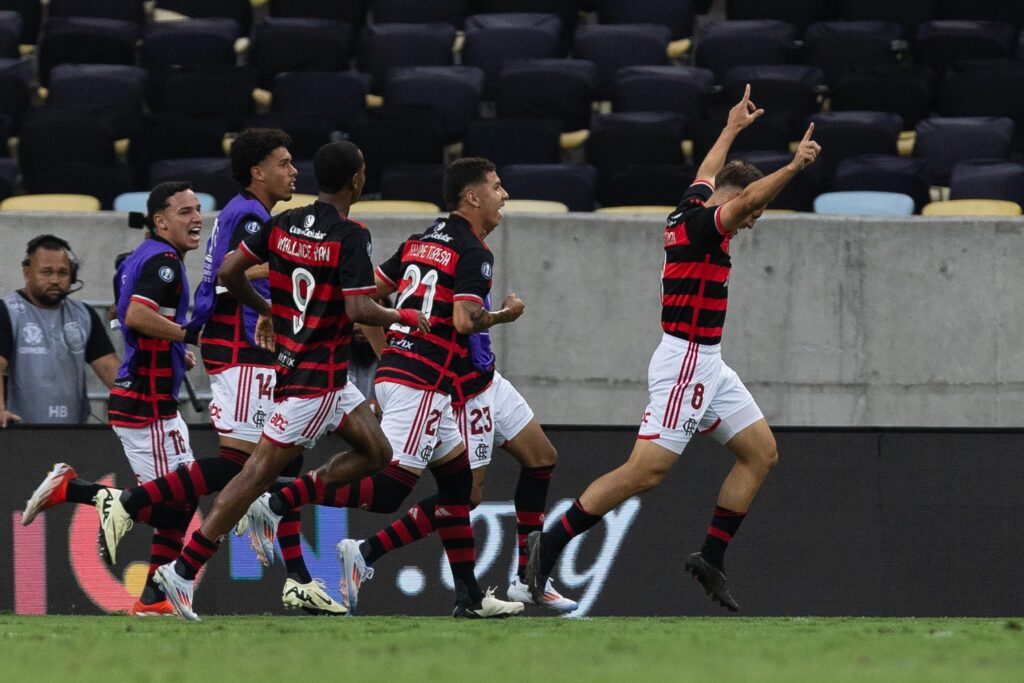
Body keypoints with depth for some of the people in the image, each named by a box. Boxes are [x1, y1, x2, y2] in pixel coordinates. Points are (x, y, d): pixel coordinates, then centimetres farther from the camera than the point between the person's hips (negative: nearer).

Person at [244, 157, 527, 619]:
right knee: (386, 490, -12)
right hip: (420, 384, -9)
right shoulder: (473, 252, -9)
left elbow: (368, 295, 17)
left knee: (458, 479, 14)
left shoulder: (423, 240, 16)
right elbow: (464, 321, -18)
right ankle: (276, 503, -20)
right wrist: (503, 316, -1)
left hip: (393, 369, 9)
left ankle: (470, 596, 14)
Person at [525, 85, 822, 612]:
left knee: (760, 453, 8)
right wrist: (793, 167, -42)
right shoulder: (699, 222, -15)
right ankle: (549, 544, -8)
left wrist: (732, 129, 49)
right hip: (685, 361, -11)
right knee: (646, 471, -14)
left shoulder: (691, 207, 12)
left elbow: (708, 172, 34)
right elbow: (746, 197, -34)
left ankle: (711, 558, 9)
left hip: (708, 365, 11)